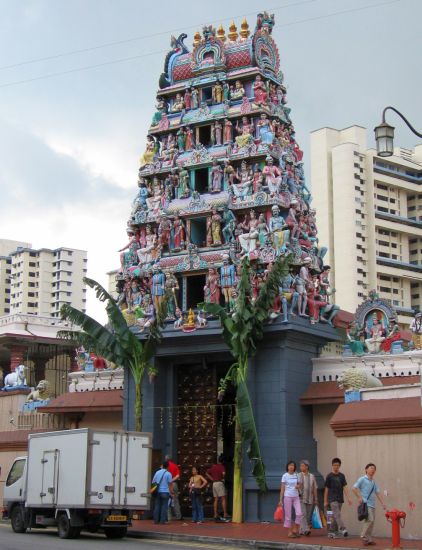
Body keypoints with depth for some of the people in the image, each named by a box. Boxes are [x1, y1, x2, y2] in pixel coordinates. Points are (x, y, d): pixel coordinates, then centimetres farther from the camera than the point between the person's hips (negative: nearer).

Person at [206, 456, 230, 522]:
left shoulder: (213, 466, 14)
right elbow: (223, 473, -27)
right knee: (224, 499, -7)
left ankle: (216, 516, 5)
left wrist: (212, 479, 11)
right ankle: (225, 515, -14)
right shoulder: (222, 467, -8)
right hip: (220, 483, -7)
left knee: (216, 500, 7)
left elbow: (207, 473, 18)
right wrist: (223, 478, -7)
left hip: (214, 483, 7)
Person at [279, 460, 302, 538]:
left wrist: (298, 486, -8)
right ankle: (290, 532, 9)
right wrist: (281, 500, -6)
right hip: (287, 497, -3)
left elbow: (300, 486, 17)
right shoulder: (285, 476, -3)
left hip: (296, 497, 4)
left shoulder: (296, 475, 8)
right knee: (288, 515, 0)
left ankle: (295, 530, 7)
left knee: (299, 513, -9)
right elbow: (282, 488, -2)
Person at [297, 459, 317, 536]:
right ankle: (305, 530, -24)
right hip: (301, 499, -3)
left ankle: (302, 530, 12)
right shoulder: (298, 476, 2)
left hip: (310, 499, 3)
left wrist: (316, 499, 7)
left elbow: (314, 488, 10)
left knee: (308, 516, 3)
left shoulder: (312, 476, 7)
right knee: (303, 514, -15)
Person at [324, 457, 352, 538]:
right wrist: (325, 501, 1)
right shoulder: (329, 476, -2)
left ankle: (331, 531, 17)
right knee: (337, 515, -17)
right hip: (332, 499, -5)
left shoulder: (342, 476, 8)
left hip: (340, 499, 5)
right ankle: (342, 529, -28)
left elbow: (345, 487, 5)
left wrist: (348, 497, -6)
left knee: (335, 516, 8)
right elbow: (326, 489, 1)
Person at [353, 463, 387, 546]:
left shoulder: (373, 482, 16)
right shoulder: (362, 479, -3)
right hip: (365, 503, -7)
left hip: (372, 504, 7)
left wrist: (382, 503, 10)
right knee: (370, 519, -18)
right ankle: (364, 537, -6)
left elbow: (377, 493, 17)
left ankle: (369, 540, 13)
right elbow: (354, 488, -7)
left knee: (371, 521, 6)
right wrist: (359, 497, -11)